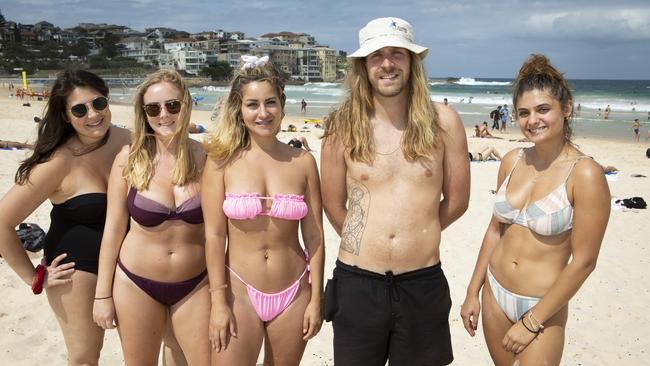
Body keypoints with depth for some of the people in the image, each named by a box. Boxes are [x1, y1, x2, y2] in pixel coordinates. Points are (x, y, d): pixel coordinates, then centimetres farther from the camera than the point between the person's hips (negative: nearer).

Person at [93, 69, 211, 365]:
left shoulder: (205, 157, -7)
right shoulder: (130, 159, -8)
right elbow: (114, 229, -2)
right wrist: (103, 293, 1)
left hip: (195, 285, 0)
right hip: (136, 285, 0)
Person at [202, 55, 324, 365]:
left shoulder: (303, 162, -2)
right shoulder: (222, 161, -6)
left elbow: (314, 237, 0)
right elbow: (214, 235, -6)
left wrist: (316, 299, 0)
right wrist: (218, 302, -8)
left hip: (294, 293, 2)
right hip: (240, 291, -1)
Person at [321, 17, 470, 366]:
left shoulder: (443, 122, -3)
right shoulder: (343, 126, -3)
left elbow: (456, 200, 7)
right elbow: (334, 205, 7)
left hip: (423, 284, 1)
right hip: (356, 283, 0)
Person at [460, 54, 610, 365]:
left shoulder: (585, 173, -16)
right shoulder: (512, 161, -1)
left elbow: (583, 261, -15)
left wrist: (531, 322, -12)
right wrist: (473, 292, 10)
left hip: (543, 307, -5)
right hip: (494, 294, 5)